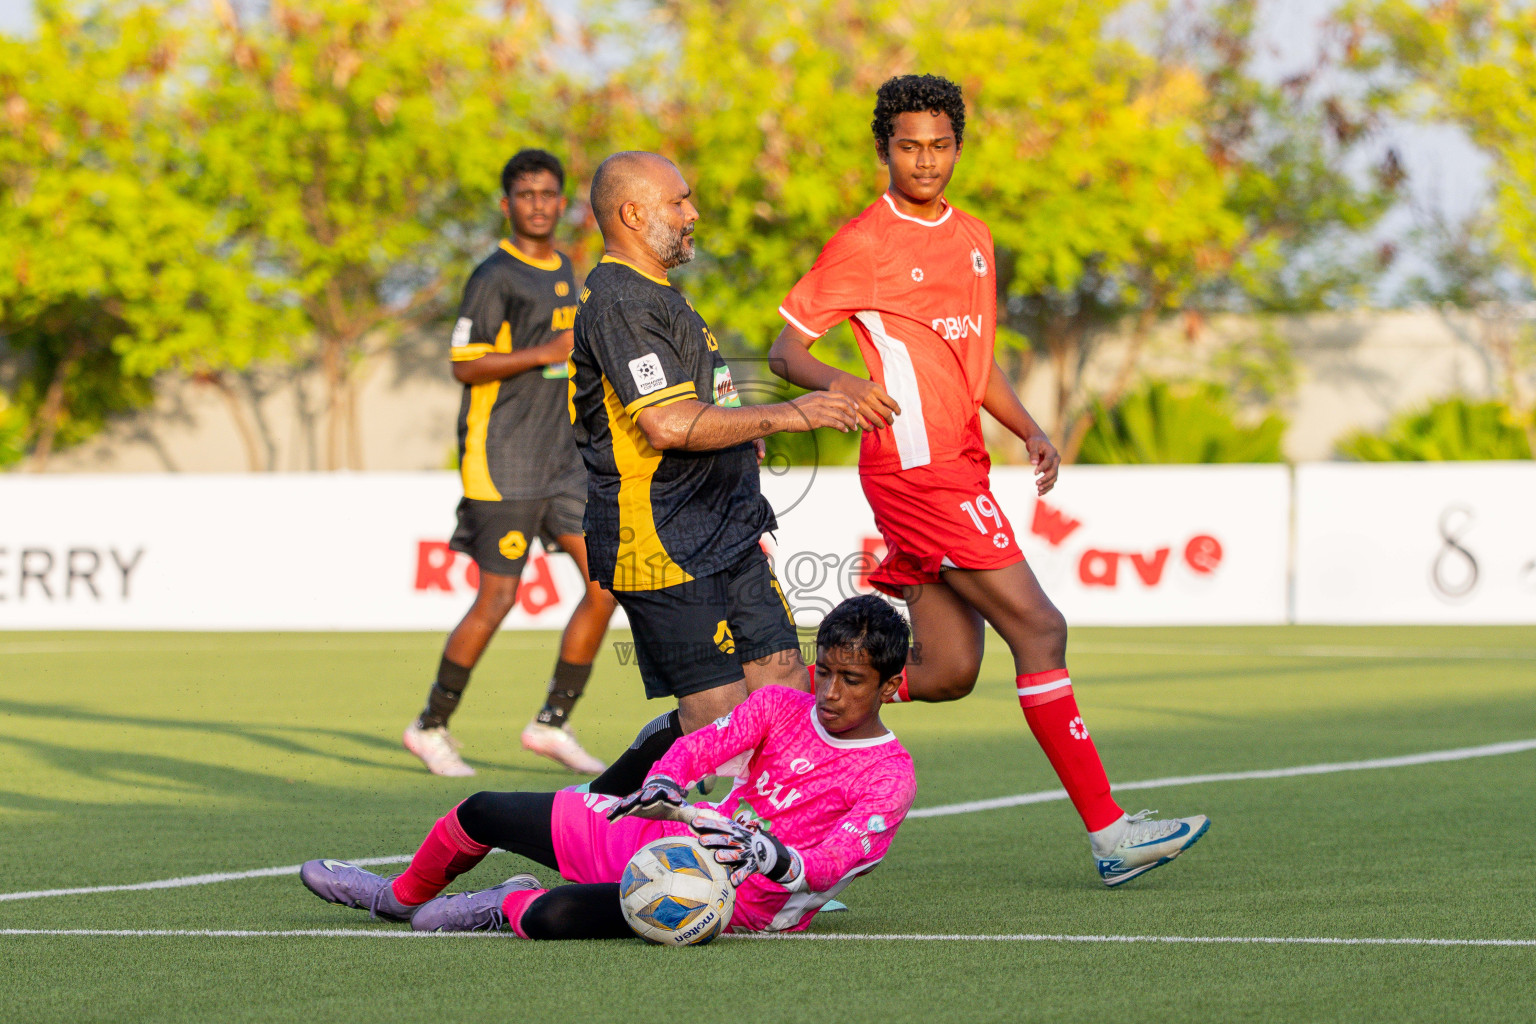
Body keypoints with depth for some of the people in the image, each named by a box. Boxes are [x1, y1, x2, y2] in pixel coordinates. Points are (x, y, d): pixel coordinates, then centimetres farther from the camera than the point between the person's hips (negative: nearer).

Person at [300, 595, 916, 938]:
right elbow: (703, 745, -5)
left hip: (741, 901, -7)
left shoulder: (888, 776, -13)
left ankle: (509, 908, 3)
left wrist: (770, 856, -44)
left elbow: (831, 866, -24)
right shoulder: (780, 707, 5)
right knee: (483, 813, 12)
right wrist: (663, 785, -27)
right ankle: (402, 896, 41)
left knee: (558, 917, -34)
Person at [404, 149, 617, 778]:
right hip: (501, 463, -8)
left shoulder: (564, 271, 16)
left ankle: (553, 723, 6)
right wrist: (545, 353, -21)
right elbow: (465, 365, -16)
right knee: (496, 600, -6)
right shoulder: (495, 276, -10)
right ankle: (431, 727, 9)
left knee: (607, 584, -2)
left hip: (559, 460, 8)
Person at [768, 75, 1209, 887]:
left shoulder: (974, 239, 17)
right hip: (917, 470, -8)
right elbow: (785, 348, -5)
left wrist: (1029, 430, 10)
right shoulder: (864, 242, -6)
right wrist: (838, 383, -27)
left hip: (959, 469, 8)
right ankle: (1107, 831, -12)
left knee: (947, 672, 7)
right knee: (1038, 629, -13)